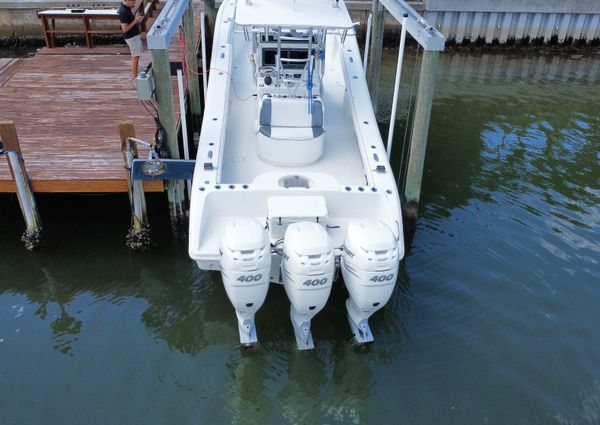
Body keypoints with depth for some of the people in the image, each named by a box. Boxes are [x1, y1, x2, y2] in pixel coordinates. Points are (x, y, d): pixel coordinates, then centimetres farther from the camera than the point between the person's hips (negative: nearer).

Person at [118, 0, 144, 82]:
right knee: (135, 57, -4)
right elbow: (125, 29, -24)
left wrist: (136, 18, 1)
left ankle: (134, 77, 24)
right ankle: (134, 79, 4)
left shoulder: (127, 8, 6)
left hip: (134, 35, 10)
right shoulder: (123, 12, -23)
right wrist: (135, 21, -21)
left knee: (135, 57, 15)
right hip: (131, 37, -10)